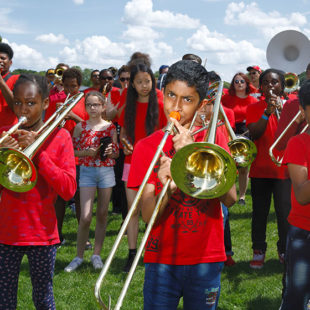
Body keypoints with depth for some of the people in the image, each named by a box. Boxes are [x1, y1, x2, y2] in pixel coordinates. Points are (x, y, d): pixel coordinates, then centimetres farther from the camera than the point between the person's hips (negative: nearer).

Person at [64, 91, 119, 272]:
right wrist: (86, 152, -14)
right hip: (87, 171, -2)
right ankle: (79, 256, 6)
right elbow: (73, 151, 4)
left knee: (102, 214, 6)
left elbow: (116, 153, 8)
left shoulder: (110, 127, 4)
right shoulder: (81, 127, 1)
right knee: (85, 217, -8)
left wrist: (110, 152, -14)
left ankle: (97, 255, 17)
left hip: (106, 171, 2)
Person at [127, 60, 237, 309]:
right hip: (161, 260, -1)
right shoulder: (147, 147, 0)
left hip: (206, 260, 1)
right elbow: (148, 216, -9)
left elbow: (230, 198, -12)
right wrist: (167, 189, -29)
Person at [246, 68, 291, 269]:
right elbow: (254, 134, -11)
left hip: (283, 168, 0)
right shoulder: (254, 108, 5)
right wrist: (267, 113, -22)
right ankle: (259, 251, 17)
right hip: (260, 168, 0)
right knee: (260, 212, 5)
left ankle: (285, 250, 16)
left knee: (285, 212, -2)